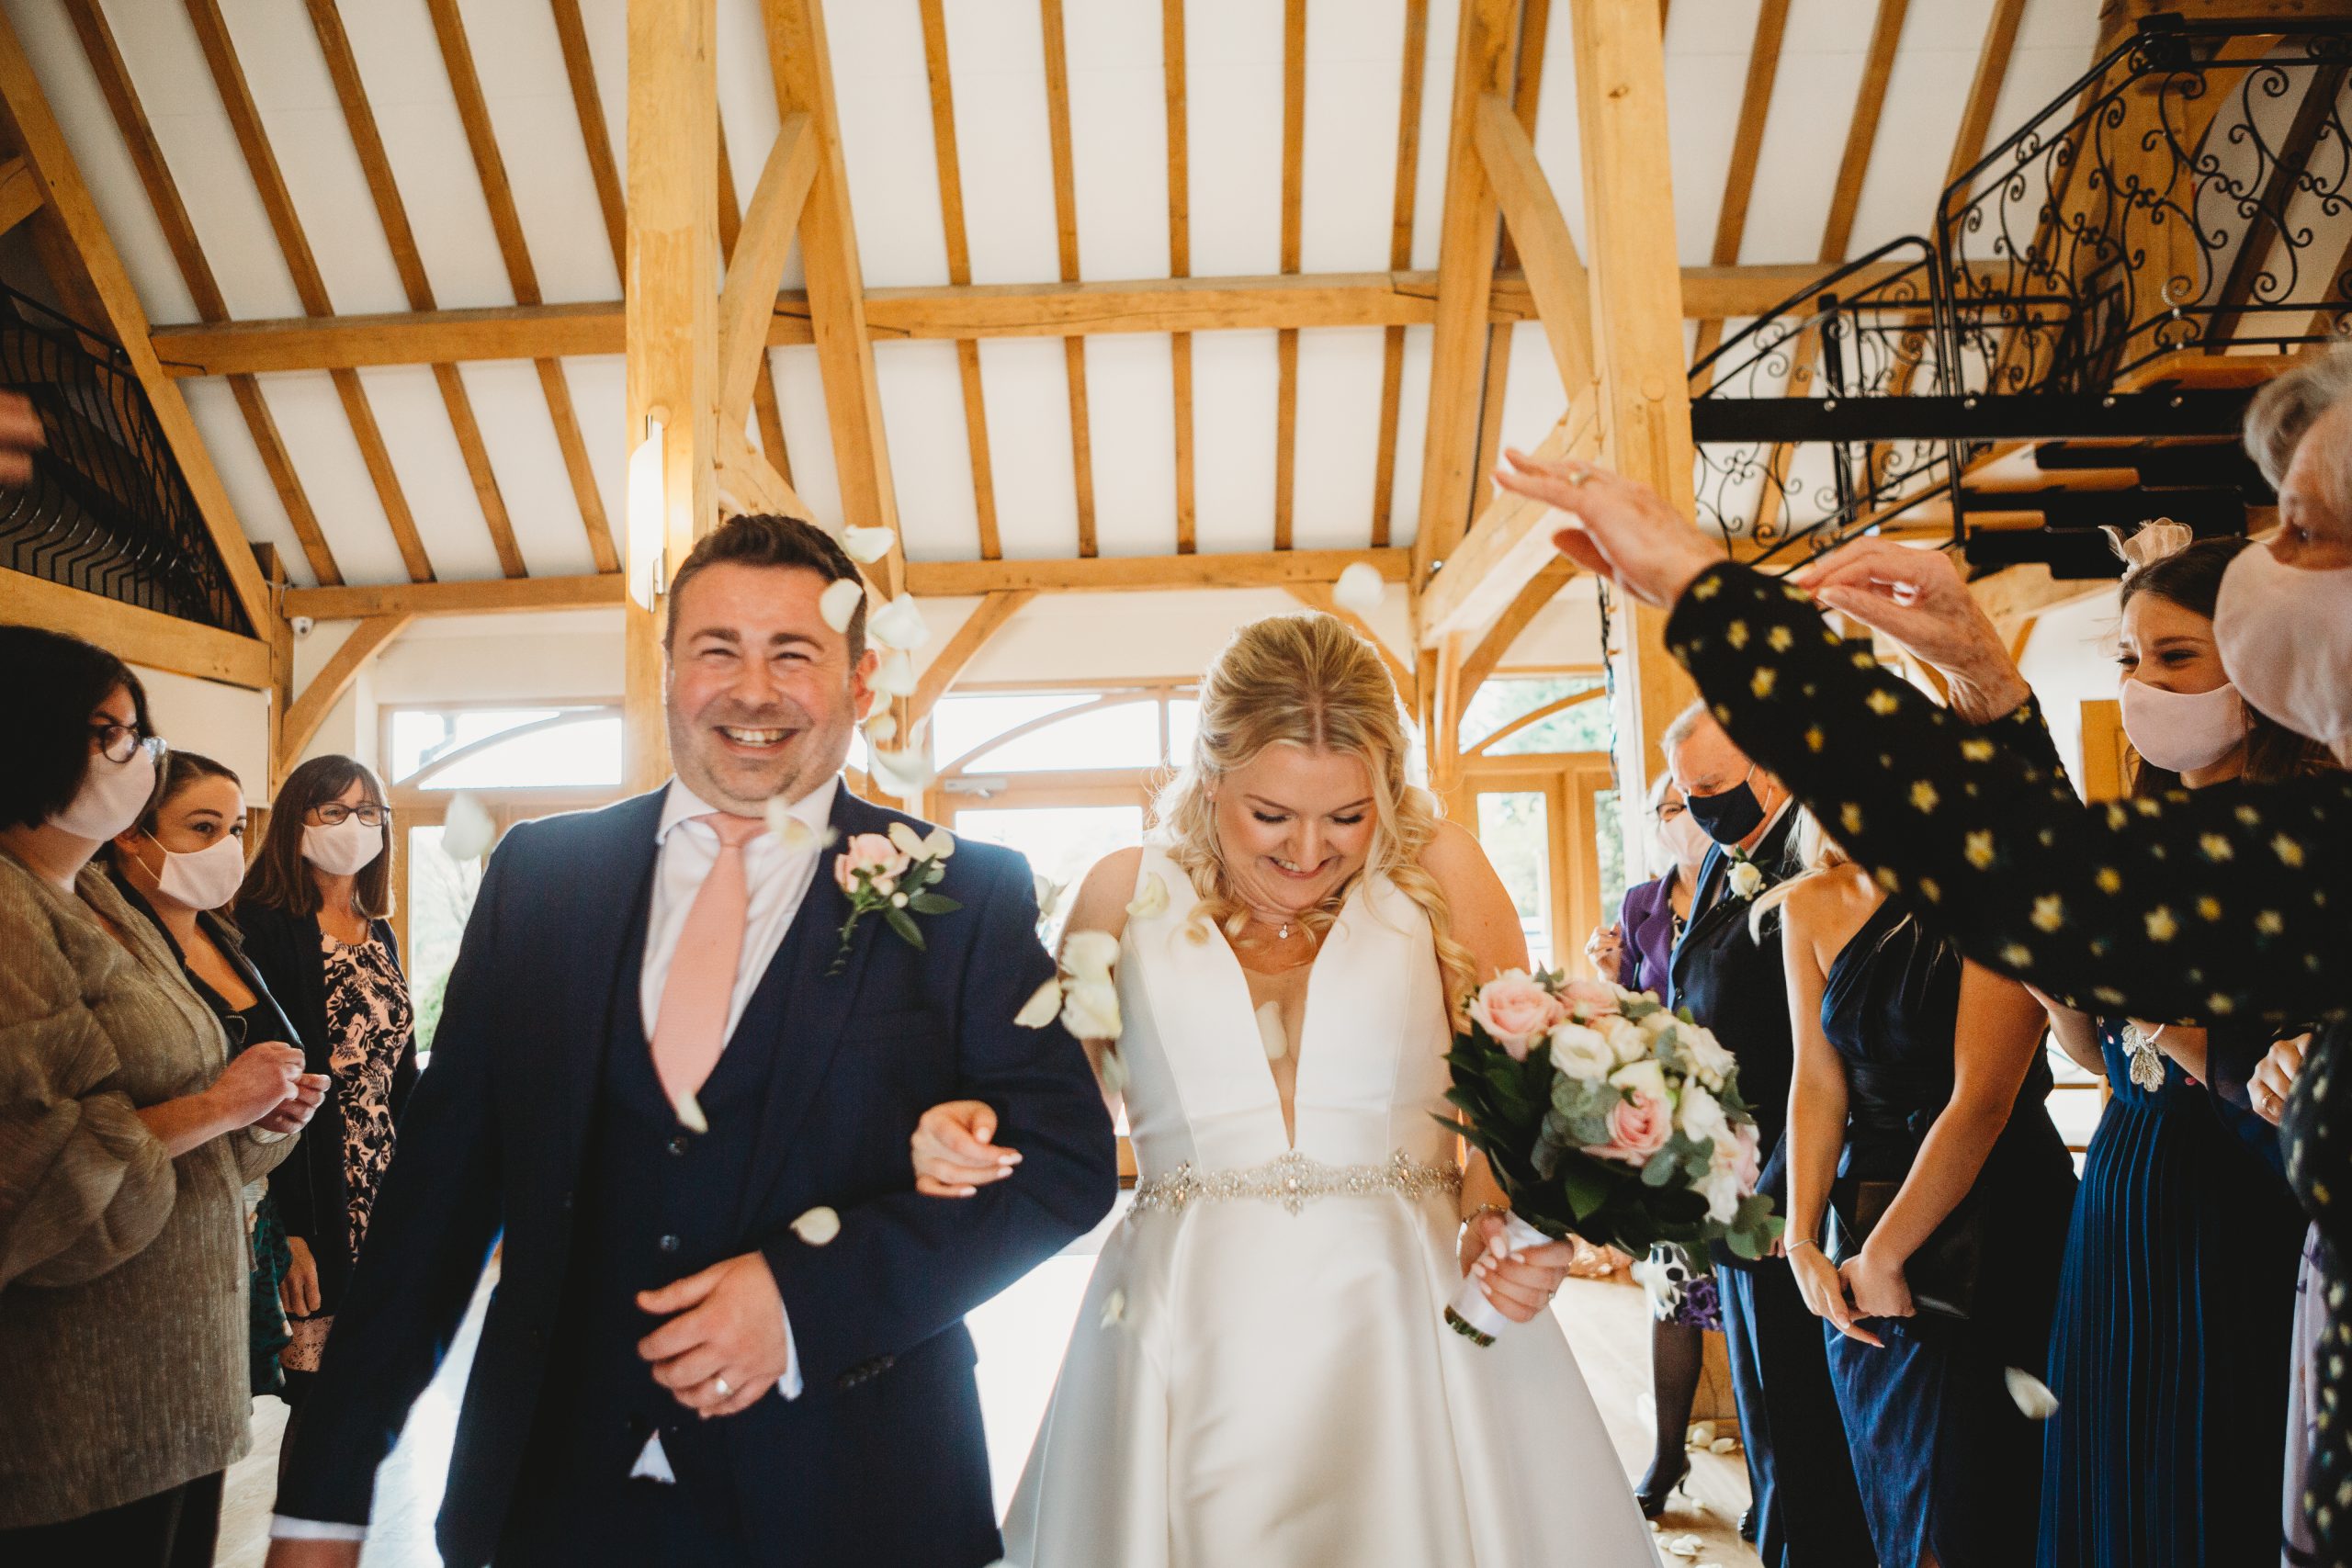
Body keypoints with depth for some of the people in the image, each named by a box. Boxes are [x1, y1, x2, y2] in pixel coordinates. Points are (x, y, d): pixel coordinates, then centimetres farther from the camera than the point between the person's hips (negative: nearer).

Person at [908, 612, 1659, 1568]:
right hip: (1185, 1338, 1)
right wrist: (969, 1132, -9)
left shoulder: (1435, 869, 2)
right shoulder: (1126, 894, 4)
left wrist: (1508, 1222, -21)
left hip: (1410, 1320, 0)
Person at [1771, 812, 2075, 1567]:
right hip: (1864, 1209, 5)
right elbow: (1818, 1081, 0)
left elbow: (1982, 1101, -18)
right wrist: (1803, 1240, -8)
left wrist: (1884, 1252, -14)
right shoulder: (1810, 907, 1)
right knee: (1887, 1490, 16)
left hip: (1993, 1220, -4)